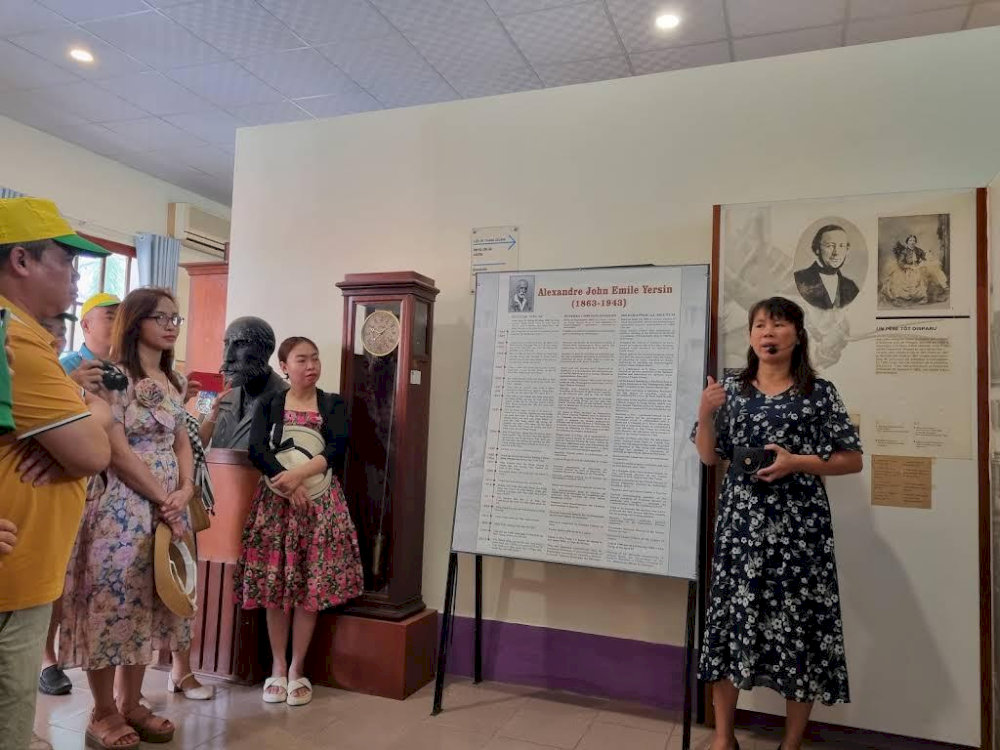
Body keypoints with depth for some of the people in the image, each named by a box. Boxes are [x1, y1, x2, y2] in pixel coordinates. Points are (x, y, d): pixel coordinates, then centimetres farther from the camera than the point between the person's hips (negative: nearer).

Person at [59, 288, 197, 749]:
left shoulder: (172, 382, 11)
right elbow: (117, 452, -16)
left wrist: (184, 493, -6)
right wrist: (163, 498, -12)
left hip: (168, 508, 7)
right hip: (122, 507, -7)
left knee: (148, 607, 13)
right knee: (113, 604, 3)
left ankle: (130, 705, 26)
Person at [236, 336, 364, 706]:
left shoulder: (333, 405, 6)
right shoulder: (268, 405, 7)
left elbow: (336, 451, -8)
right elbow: (257, 451, -7)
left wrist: (298, 474, -21)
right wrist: (286, 483, -20)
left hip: (320, 502, 0)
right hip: (275, 501, 1)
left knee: (311, 587, 0)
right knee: (274, 584, 2)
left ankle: (297, 668, 14)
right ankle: (278, 666, 18)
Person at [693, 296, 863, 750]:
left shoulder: (819, 393, 1)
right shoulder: (732, 390, 7)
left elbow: (853, 460, 2)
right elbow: (709, 457, 8)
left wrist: (798, 463, -13)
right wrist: (705, 413, -8)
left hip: (798, 526, -2)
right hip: (741, 523, 2)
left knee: (799, 622, 2)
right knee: (730, 615, 5)